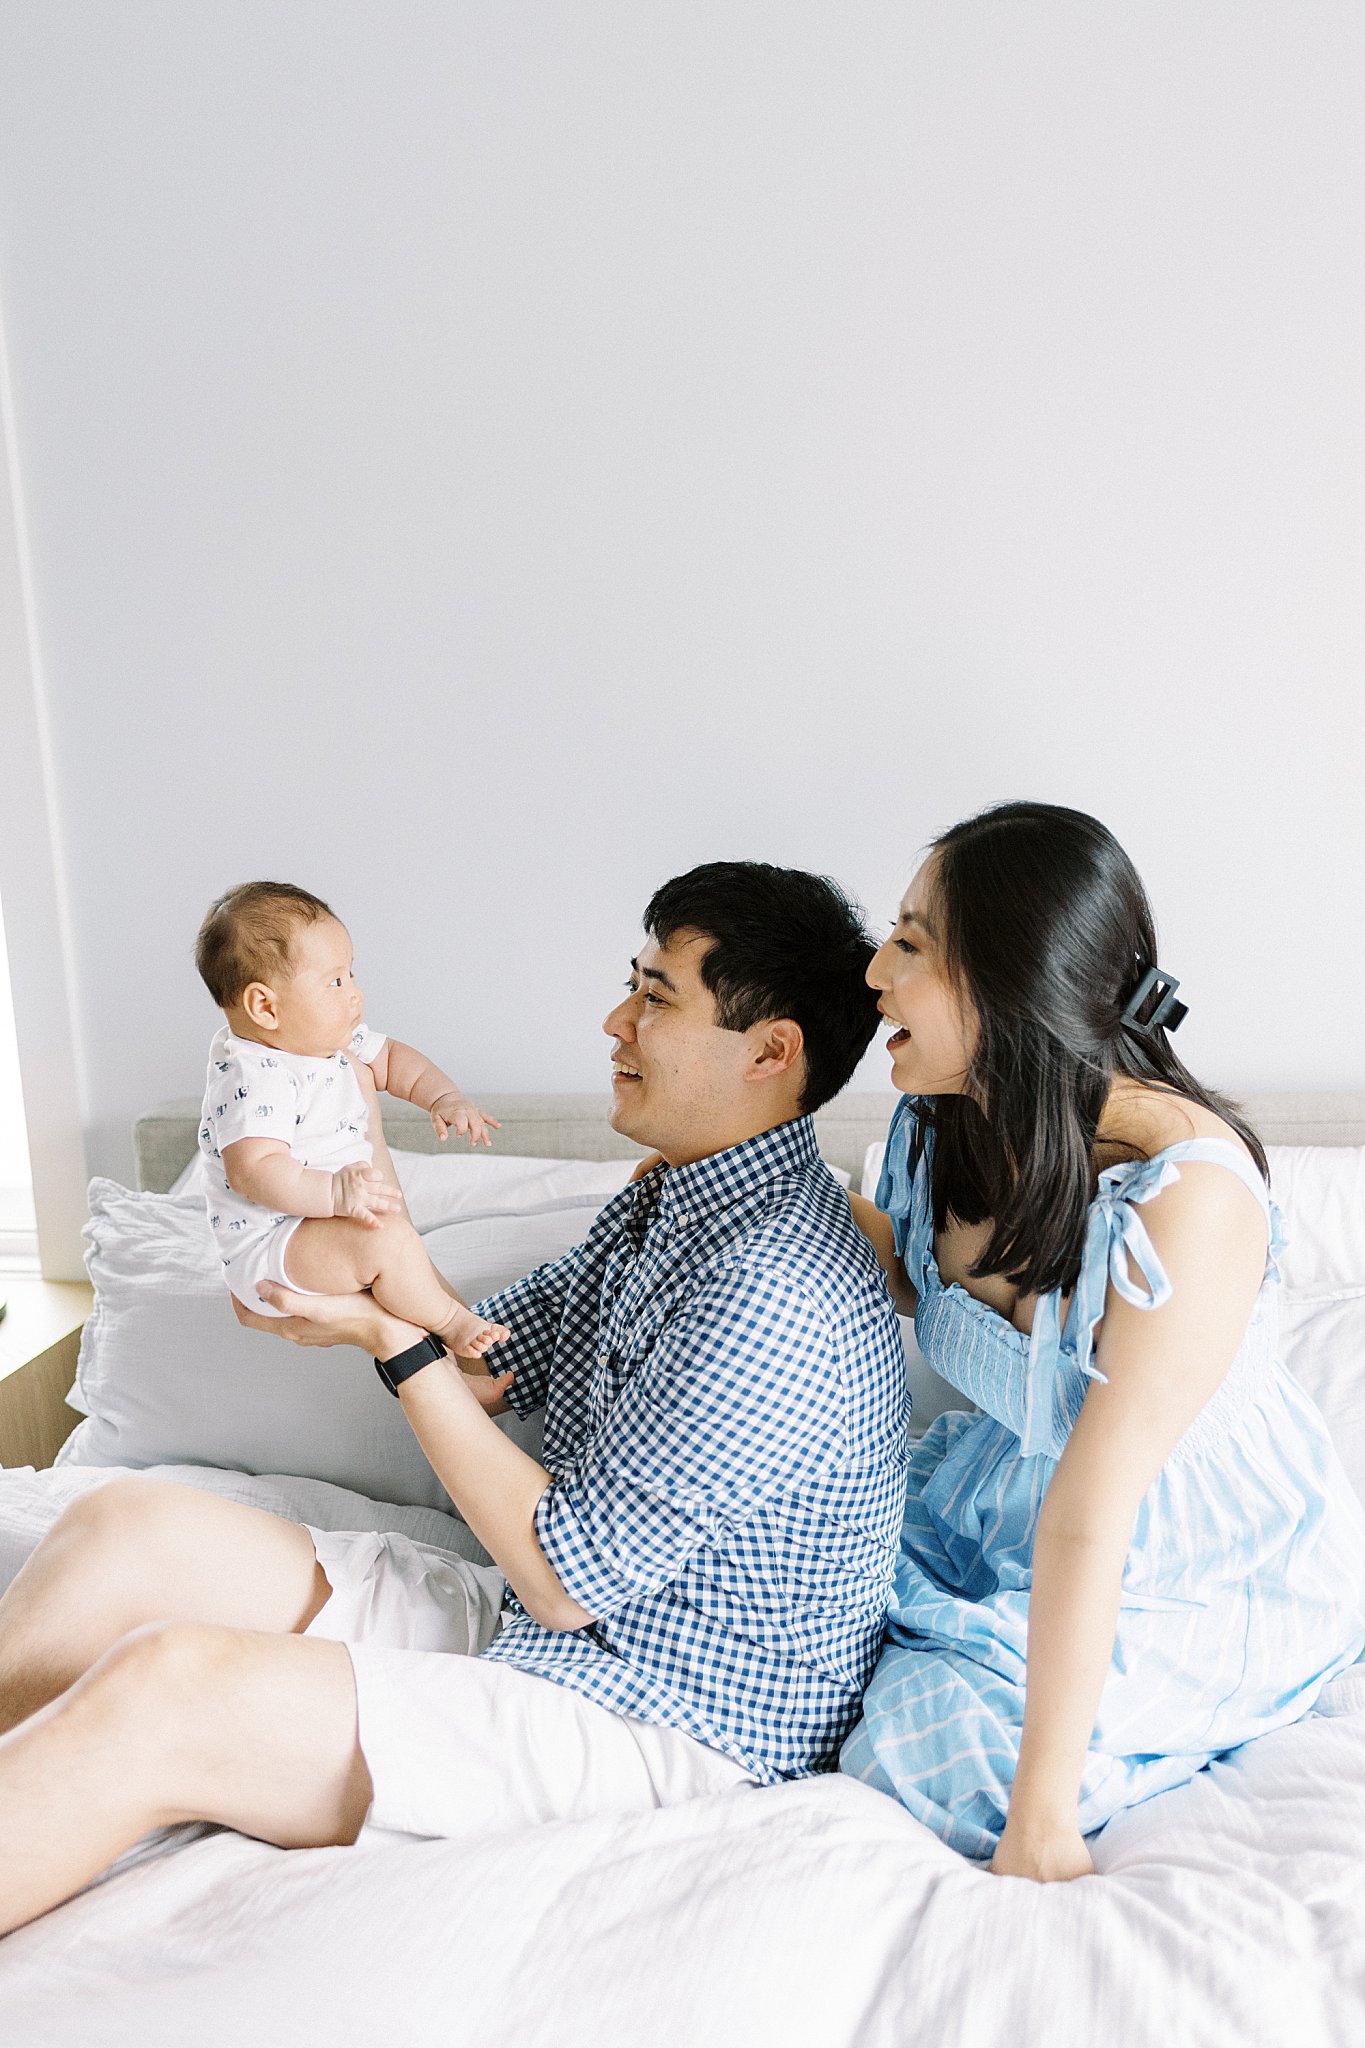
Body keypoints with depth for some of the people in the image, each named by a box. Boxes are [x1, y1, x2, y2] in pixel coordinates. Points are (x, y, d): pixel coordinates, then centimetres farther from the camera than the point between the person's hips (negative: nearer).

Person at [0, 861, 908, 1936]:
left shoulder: (779, 1293, -25)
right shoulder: (664, 1202, 7)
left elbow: (566, 1577, -21)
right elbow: (484, 1364, 13)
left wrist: (393, 1340, -16)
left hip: (665, 1726, -9)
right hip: (533, 1628, 9)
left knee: (162, 1690, -23)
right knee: (129, 1526, -3)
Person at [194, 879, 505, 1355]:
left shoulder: (325, 1042, 1)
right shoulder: (252, 1080, -28)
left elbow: (391, 1058, 15)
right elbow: (253, 1172, -39)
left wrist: (444, 1097, 0)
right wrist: (334, 1192, -45)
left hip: (318, 1219, 10)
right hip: (266, 1255, -10)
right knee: (385, 1238, -30)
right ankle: (447, 1319, -6)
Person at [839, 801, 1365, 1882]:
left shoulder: (1186, 1195, -34)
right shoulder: (949, 1120, -12)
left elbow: (1089, 1520, -33)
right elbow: (925, 1278, 11)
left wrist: (1040, 1822, -25)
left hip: (1213, 1572, -6)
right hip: (1014, 1489, 6)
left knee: (937, 1748, -17)